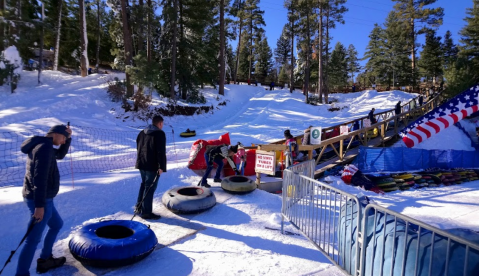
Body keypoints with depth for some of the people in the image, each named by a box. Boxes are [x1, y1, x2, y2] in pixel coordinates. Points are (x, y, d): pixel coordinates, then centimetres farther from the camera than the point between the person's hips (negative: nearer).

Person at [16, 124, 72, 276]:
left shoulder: (40, 145, 10)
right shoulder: (45, 147, -21)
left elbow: (60, 154, 25)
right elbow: (40, 178, -27)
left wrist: (68, 137, 8)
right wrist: (39, 205, -27)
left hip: (43, 199, 11)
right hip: (40, 200, -11)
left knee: (57, 224, 24)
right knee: (33, 239, -3)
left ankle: (45, 260, 34)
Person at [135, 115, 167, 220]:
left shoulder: (142, 133, 14)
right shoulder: (160, 134, -12)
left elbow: (138, 149, 21)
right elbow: (161, 151, -18)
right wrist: (161, 167, -17)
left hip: (141, 164, 8)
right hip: (152, 166, -8)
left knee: (144, 185, 22)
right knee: (150, 188, -3)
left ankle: (139, 207, 30)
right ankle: (146, 212, 2)